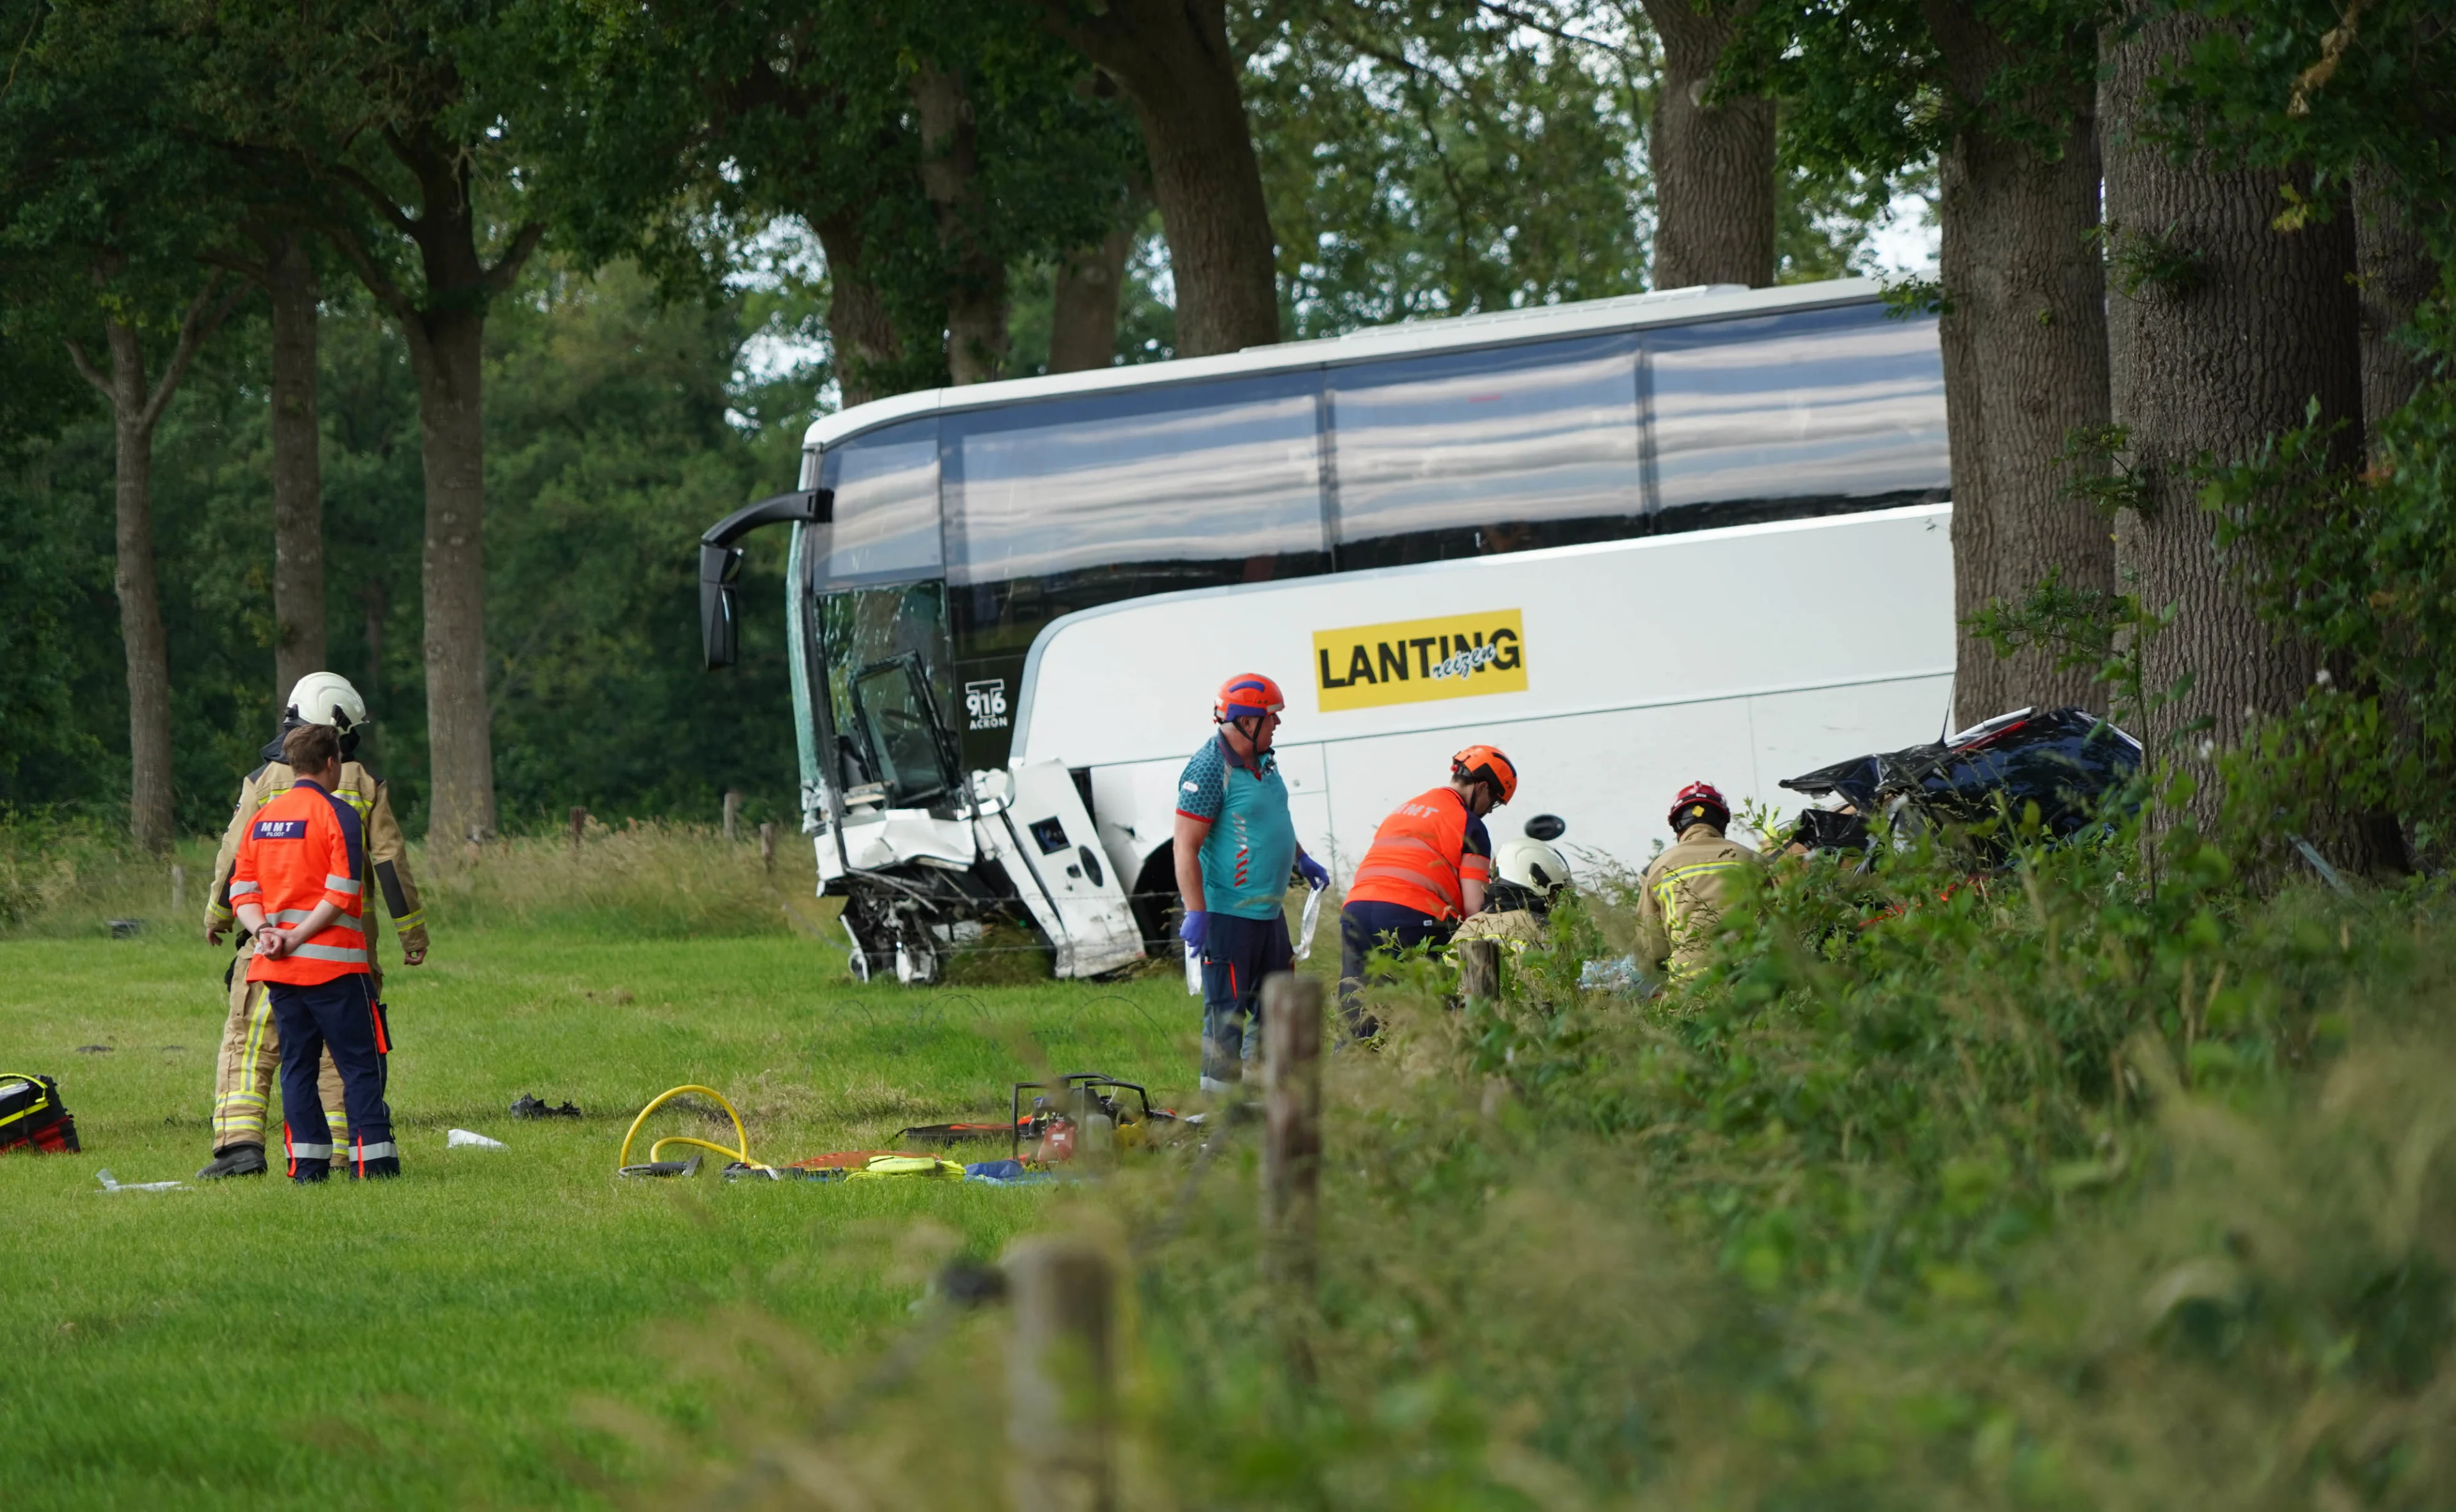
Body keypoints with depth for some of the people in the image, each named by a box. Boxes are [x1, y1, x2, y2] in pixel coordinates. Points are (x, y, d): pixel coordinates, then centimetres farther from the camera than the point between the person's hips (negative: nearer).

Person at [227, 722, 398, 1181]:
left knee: (297, 1065, 10)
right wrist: (298, 937, -14)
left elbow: (242, 889, 7)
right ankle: (372, 1160, -7)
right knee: (360, 1064, -1)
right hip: (333, 962, -6)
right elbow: (341, 893, -16)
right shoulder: (337, 815, -7)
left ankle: (307, 1164, 5)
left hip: (279, 969, 6)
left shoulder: (261, 819, 13)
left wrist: (263, 931, -6)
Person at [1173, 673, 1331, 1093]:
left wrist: (1302, 861, 31)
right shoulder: (1210, 769, -17)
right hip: (1228, 913, -10)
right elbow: (1186, 847, -20)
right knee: (1227, 1013, -6)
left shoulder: (1263, 760, 11)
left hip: (1269, 911, 10)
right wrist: (1196, 914, -24)